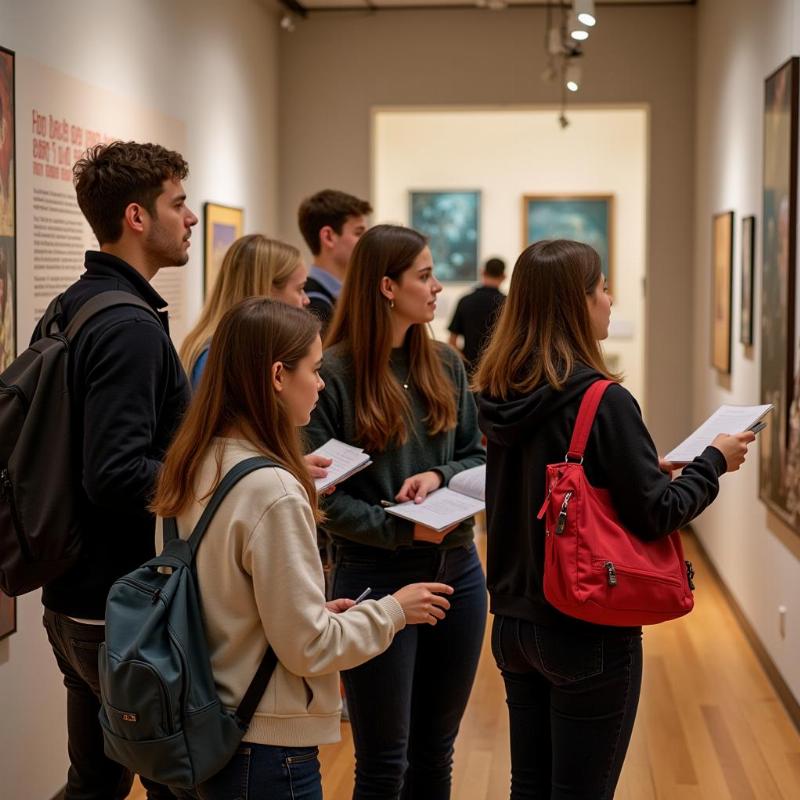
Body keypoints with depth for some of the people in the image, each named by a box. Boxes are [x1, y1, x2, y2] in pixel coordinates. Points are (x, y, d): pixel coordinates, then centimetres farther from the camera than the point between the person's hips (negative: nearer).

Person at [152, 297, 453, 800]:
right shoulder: (271, 490, -23)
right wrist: (393, 611, -6)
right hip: (266, 753, -8)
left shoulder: (193, 467, 1)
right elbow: (308, 648, -19)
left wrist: (319, 609, 10)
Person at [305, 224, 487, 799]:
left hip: (457, 572, 5)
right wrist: (398, 529, -22)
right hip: (375, 578, -5)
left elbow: (478, 455, 10)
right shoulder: (333, 374, -12)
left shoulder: (445, 364, 6)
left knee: (436, 752, 17)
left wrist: (439, 476, -11)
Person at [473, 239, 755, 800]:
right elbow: (655, 515, -17)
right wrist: (713, 462, -2)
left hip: (515, 622, 7)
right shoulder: (603, 401, -20)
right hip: (589, 633, -7)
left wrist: (644, 468, 13)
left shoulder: (501, 397, 1)